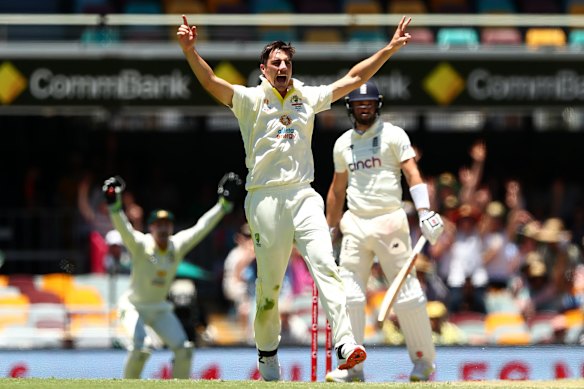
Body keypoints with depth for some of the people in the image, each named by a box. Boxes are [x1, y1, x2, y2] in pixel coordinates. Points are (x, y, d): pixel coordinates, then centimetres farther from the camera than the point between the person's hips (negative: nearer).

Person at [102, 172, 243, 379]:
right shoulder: (141, 245, -19)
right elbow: (123, 228, -35)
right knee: (140, 348, -26)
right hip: (134, 306, -5)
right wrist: (114, 205, -54)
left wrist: (224, 204, -16)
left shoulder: (178, 246, -7)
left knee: (184, 349, -6)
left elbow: (201, 228, -8)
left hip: (160, 309, 5)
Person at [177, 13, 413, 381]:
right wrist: (190, 51, -31)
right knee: (269, 283, 1)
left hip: (304, 196, 2)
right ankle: (268, 354, 19)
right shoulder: (250, 100, 3)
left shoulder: (308, 98, 15)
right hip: (265, 199, -2)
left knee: (325, 264, -16)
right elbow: (212, 83, -13)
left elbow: (353, 79, 18)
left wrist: (390, 49, 11)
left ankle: (345, 344, -28)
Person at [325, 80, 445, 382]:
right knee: (349, 293, -4)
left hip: (389, 221, -4)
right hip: (354, 225, 4)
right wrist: (328, 228, 23)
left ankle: (424, 361, 8)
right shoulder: (343, 144, 14)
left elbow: (412, 173, -11)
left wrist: (424, 211, -25)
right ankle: (352, 367, -2)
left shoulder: (393, 135, -1)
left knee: (407, 292, -4)